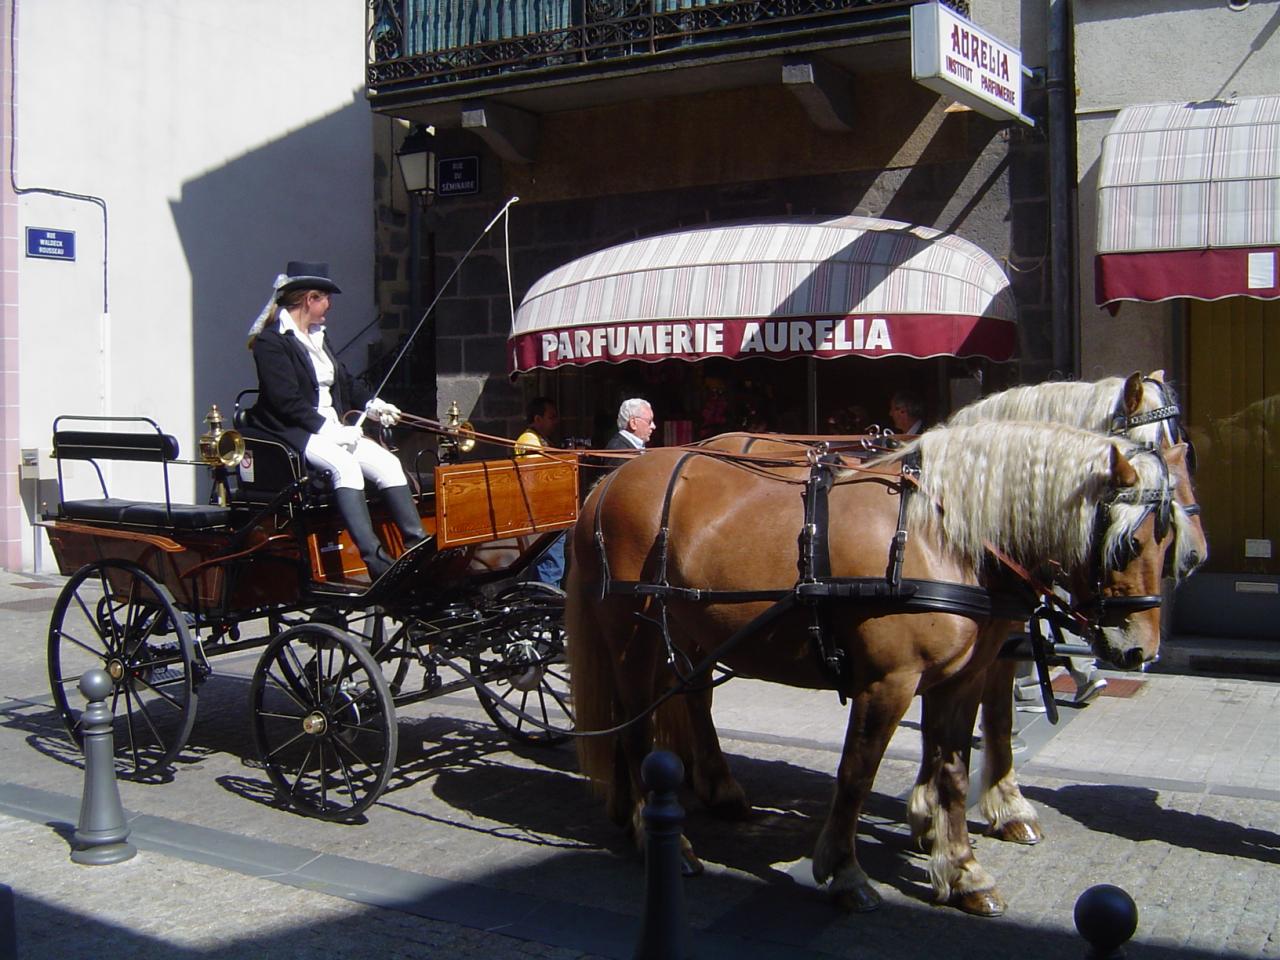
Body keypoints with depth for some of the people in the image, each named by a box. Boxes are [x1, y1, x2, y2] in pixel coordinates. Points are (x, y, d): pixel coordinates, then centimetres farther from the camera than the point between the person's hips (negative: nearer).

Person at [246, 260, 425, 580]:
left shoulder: (316, 337, 19)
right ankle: (376, 562, -40)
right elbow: (287, 401, -17)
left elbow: (345, 381, 26)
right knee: (345, 465, -34)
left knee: (388, 463, -13)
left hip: (331, 427, 9)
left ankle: (418, 545, -16)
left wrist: (371, 404, 8)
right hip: (294, 433, -9)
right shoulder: (271, 341, -9)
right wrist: (330, 430, -20)